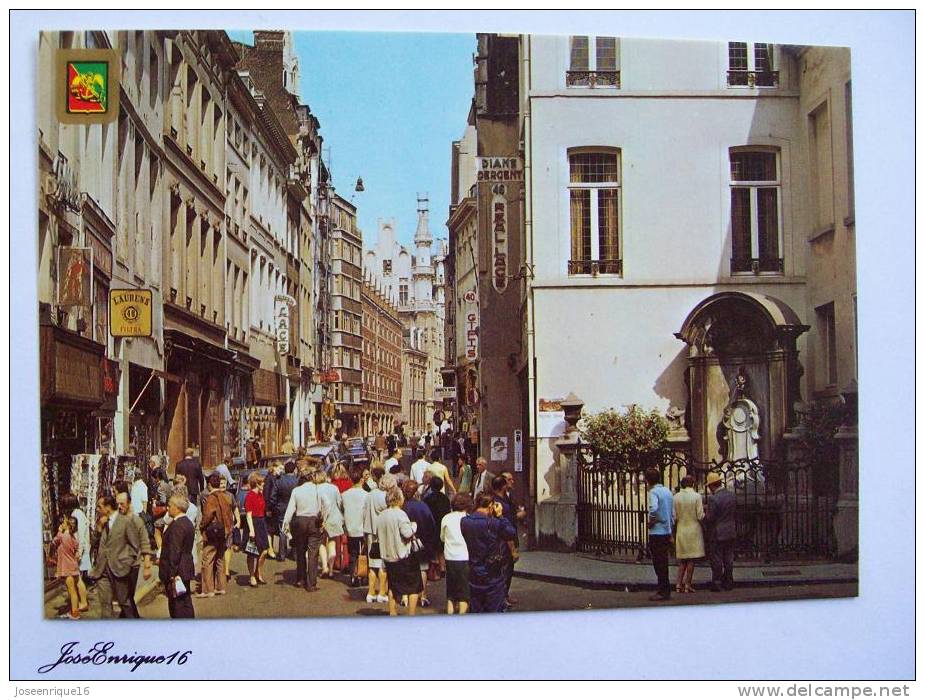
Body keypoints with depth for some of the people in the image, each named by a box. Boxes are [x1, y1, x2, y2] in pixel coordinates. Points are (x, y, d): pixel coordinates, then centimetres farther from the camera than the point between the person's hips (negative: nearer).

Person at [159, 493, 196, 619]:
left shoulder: (176, 526, -19)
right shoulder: (188, 523, 11)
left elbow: (174, 552, -21)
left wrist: (172, 574, -20)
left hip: (177, 571, -10)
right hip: (186, 570, 10)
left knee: (177, 605, -4)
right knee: (186, 603, 15)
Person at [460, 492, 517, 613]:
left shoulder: (464, 522, -6)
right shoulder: (494, 523, -20)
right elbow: (512, 533, -8)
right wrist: (500, 516, -3)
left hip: (473, 577, 4)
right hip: (493, 577, -4)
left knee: (475, 611, 13)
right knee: (495, 612, 8)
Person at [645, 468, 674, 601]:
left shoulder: (653, 492, -13)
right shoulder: (668, 491, 11)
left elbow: (654, 508, -34)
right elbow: (673, 513, 14)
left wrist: (651, 521, -16)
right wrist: (670, 534, 19)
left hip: (656, 532, -8)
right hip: (667, 531, 8)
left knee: (658, 563, -2)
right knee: (663, 562, 15)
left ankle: (663, 592, 1)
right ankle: (666, 590, 20)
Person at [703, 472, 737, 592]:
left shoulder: (713, 498, -19)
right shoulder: (732, 495, 3)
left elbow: (709, 518, -17)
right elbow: (734, 513, 11)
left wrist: (703, 515, 2)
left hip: (717, 534, -6)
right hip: (731, 532, 6)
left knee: (716, 560, 3)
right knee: (728, 559, 13)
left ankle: (717, 583, 6)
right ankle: (728, 583, 18)